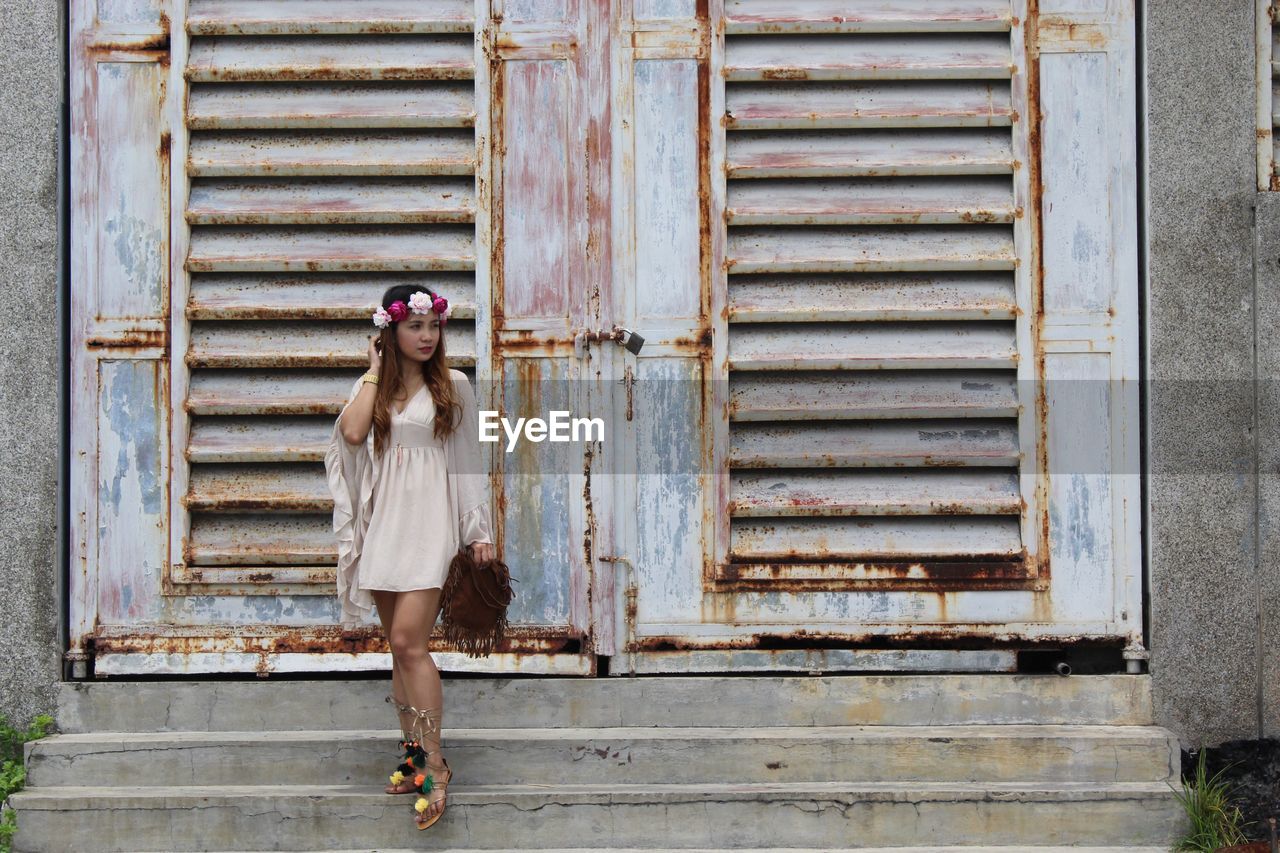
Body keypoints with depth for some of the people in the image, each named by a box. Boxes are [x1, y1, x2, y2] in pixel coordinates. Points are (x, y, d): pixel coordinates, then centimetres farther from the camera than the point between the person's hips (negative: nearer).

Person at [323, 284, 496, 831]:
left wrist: (480, 531, 2)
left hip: (429, 523, -4)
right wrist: (375, 371, -2)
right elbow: (352, 433, -11)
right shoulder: (372, 388, 10)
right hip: (383, 522, 4)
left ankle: (433, 764, -9)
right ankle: (412, 750, 16)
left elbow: (468, 463, 5)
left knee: (408, 642, -14)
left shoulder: (453, 386, 4)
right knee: (400, 647, 7)